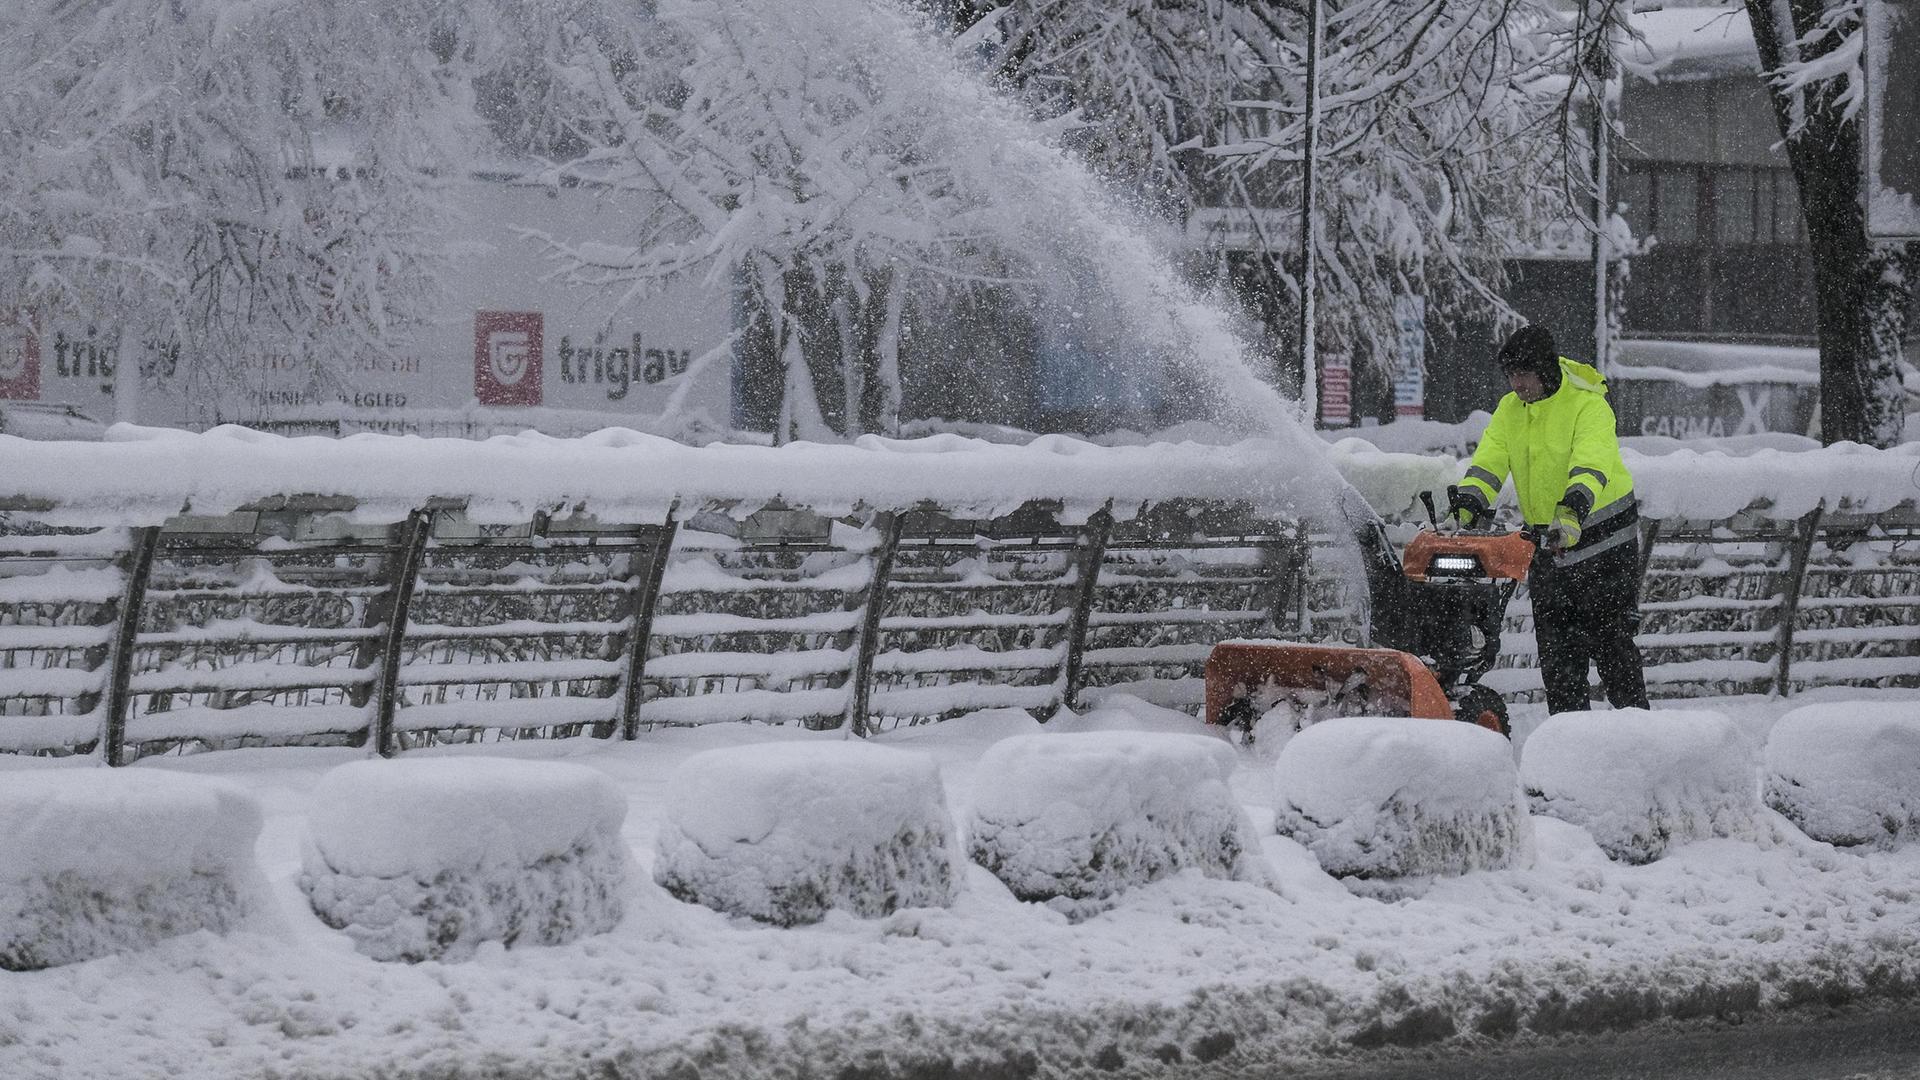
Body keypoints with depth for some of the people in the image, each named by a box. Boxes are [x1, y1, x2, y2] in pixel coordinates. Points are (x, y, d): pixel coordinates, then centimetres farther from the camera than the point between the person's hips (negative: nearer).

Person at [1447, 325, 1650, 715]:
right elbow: (1490, 459, -4)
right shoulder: (1509, 410, 5)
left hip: (1605, 536, -6)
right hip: (1549, 539, 6)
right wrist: (1468, 499, -24)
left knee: (1611, 638, -8)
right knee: (1555, 642, 5)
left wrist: (1577, 501, -50)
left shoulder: (1588, 405, -15)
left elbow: (1592, 458, -32)